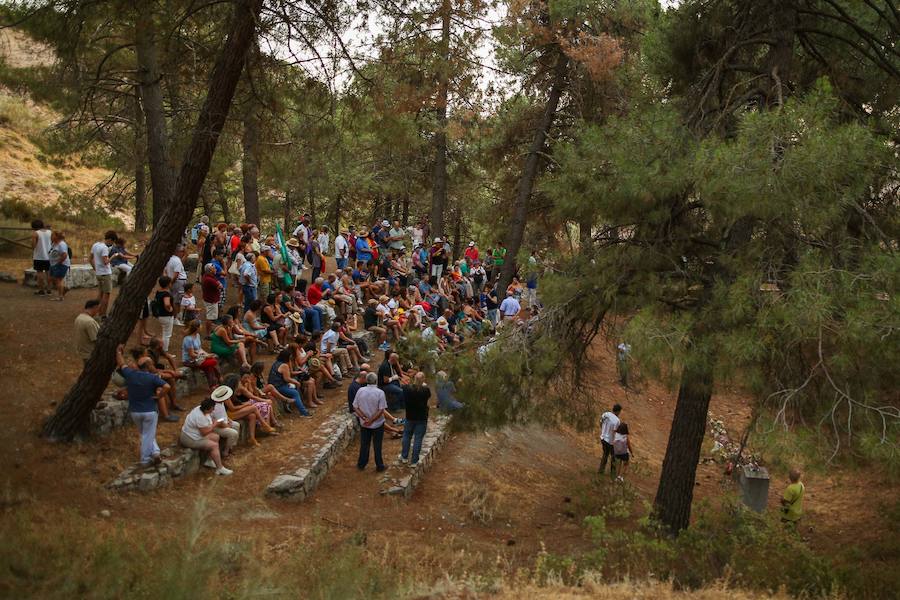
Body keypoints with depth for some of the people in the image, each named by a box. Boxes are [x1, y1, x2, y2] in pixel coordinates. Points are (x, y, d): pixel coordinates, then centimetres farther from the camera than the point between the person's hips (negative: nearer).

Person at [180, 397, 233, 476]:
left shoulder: (200, 409, -2)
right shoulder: (200, 417, -31)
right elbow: (204, 432, -24)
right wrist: (214, 425, -13)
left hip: (195, 434, 10)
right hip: (190, 439, -10)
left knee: (216, 437, 10)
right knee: (214, 445, -15)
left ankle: (209, 461, 15)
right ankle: (220, 469, -10)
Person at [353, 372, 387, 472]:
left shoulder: (360, 391, -9)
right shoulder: (380, 393, -18)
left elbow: (355, 407, -7)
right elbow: (381, 410, -21)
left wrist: (364, 418, -11)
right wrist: (371, 420, -17)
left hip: (363, 424, 3)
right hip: (378, 424, -2)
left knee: (364, 444, 17)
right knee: (377, 445, 11)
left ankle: (361, 464, 29)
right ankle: (379, 466, 22)